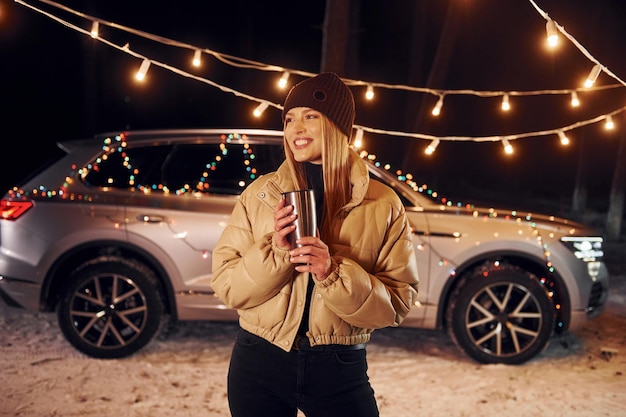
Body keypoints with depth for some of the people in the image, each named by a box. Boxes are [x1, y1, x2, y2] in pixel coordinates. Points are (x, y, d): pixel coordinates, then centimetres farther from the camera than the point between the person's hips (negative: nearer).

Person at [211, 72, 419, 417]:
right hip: (259, 362, 1)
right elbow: (226, 287, -3)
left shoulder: (382, 205, -5)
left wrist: (333, 273, -21)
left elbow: (397, 304, -7)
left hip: (340, 368, -1)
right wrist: (275, 252, -19)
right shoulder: (259, 195, -2)